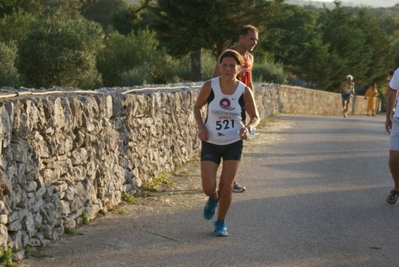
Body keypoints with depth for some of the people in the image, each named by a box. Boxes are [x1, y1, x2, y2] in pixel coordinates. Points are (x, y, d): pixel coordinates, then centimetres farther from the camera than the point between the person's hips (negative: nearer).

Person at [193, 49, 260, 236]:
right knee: (209, 188, -6)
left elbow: (255, 117, -1)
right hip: (210, 143, 0)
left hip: (233, 144, 0)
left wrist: (248, 128, -23)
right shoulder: (209, 86, -13)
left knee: (226, 187, 0)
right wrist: (201, 127, -12)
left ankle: (221, 223, 22)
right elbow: (197, 107, 4)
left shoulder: (244, 91, -12)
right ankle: (213, 199, 32)